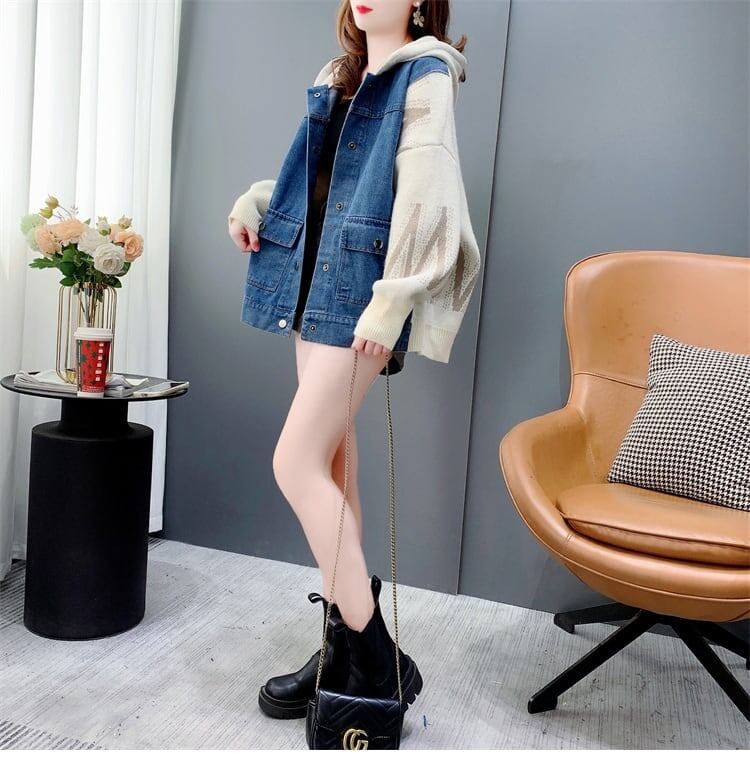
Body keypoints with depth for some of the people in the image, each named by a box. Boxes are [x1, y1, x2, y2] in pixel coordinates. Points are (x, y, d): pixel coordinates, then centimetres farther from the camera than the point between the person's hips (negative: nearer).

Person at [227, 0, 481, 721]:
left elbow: (422, 193, -13)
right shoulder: (338, 76, 22)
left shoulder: (425, 73, -2)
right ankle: (346, 642, 19)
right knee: (329, 462, 8)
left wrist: (392, 301, -21)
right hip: (315, 281, 8)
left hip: (361, 288, -8)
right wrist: (254, 202, 9)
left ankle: (375, 661, -6)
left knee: (297, 461, -15)